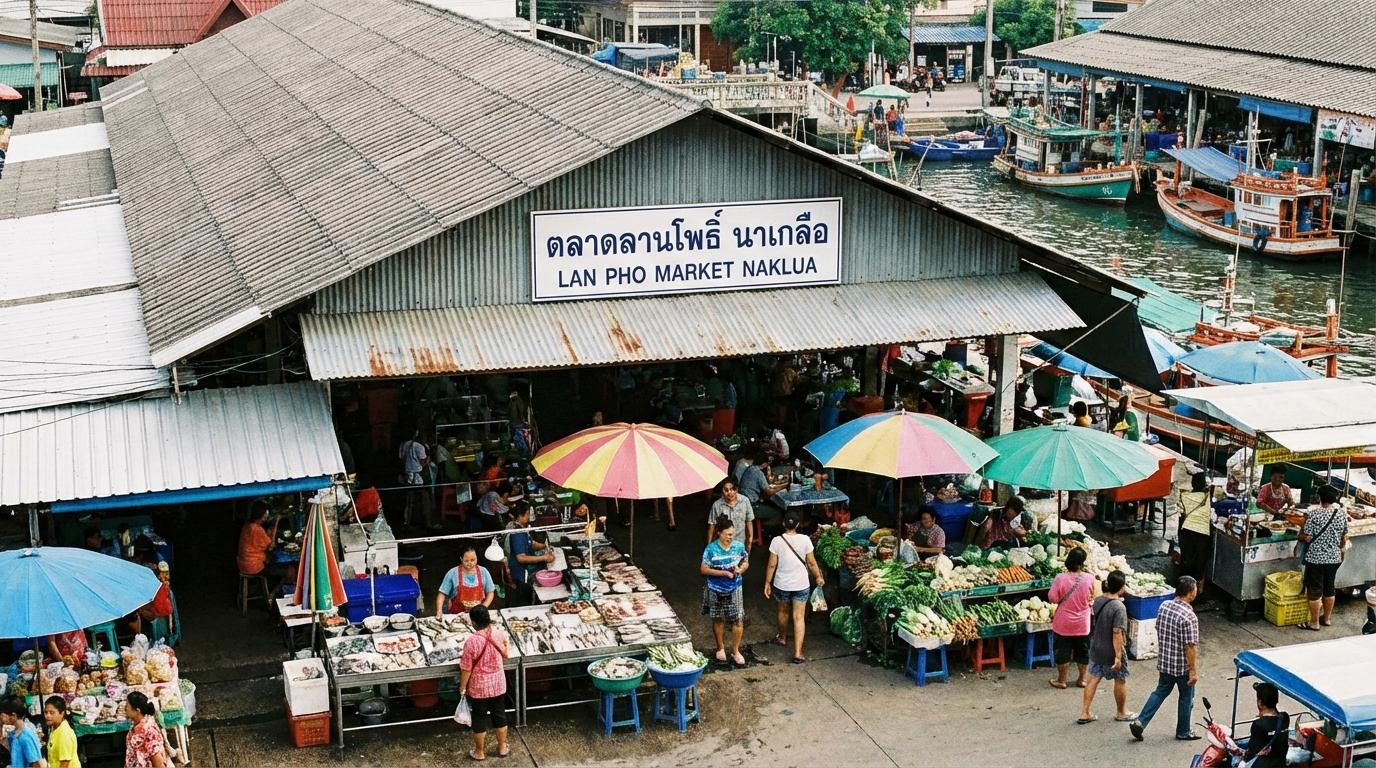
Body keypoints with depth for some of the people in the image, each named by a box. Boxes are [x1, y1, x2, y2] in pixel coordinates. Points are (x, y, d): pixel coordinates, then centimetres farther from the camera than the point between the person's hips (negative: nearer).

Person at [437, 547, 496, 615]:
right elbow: (442, 594, -1)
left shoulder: (483, 572, 4)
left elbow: (490, 593, 11)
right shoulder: (452, 573, -2)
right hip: (456, 615, -1)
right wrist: (439, 611, -16)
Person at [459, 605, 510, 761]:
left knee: (479, 718, 13)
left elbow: (466, 669, -17)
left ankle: (480, 752, 28)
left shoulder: (471, 641, -26)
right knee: (499, 714, 20)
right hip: (498, 683, 4)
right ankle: (502, 748, 34)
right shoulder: (500, 634, -13)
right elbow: (506, 655, 4)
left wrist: (462, 687, -3)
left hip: (478, 687, -4)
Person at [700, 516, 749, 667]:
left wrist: (741, 569, -14)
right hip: (716, 590, -2)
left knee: (738, 620, -2)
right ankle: (721, 648, 34)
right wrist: (723, 573, -21)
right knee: (718, 620, 14)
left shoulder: (738, 546, -6)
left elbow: (746, 562, 9)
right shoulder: (711, 549, -15)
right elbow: (703, 569, -13)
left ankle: (735, 651, 14)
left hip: (734, 589, 2)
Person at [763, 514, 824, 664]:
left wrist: (767, 583, 3)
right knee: (799, 617, 1)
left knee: (783, 612, 25)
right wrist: (818, 577, 12)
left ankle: (782, 638, 48)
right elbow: (811, 563, -4)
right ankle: (798, 653, -5)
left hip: (781, 584, 1)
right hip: (801, 584, 0)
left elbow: (772, 565, -8)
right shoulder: (805, 540, -11)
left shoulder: (777, 541, -12)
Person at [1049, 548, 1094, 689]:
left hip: (1064, 623, -1)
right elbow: (1091, 596, 4)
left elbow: (1052, 599, -14)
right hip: (1082, 624, 2)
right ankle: (1081, 679, 27)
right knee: (1082, 651, 17)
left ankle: (1061, 680, 19)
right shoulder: (1089, 578, -13)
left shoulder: (1060, 578, -19)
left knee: (1063, 651, 11)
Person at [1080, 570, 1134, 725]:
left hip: (1095, 648, 6)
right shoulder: (1119, 607, -24)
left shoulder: (1098, 600, -3)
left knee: (1093, 678, 13)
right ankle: (1121, 713, 30)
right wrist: (1118, 656, -21)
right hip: (1111, 651, -6)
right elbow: (1117, 633, -24)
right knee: (1120, 680, 14)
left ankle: (1085, 713, 14)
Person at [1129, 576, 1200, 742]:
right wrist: (1193, 671, -15)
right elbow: (1190, 647, -23)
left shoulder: (1164, 606, -3)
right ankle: (1183, 732, 28)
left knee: (1161, 691, 19)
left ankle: (1140, 722, 10)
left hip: (1164, 661, 6)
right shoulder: (1189, 616, -25)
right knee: (1186, 698, 13)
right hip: (1183, 666, -6)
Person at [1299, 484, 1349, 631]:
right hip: (1334, 558, 5)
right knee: (1329, 588, 19)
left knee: (1315, 590, 4)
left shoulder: (1314, 514, -18)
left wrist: (1301, 534, 6)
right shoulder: (1342, 514, -2)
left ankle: (1314, 623, 10)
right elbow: (1344, 537, 9)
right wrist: (1342, 548, 25)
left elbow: (1307, 537, -16)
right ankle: (1327, 618, 31)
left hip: (1316, 558, -5)